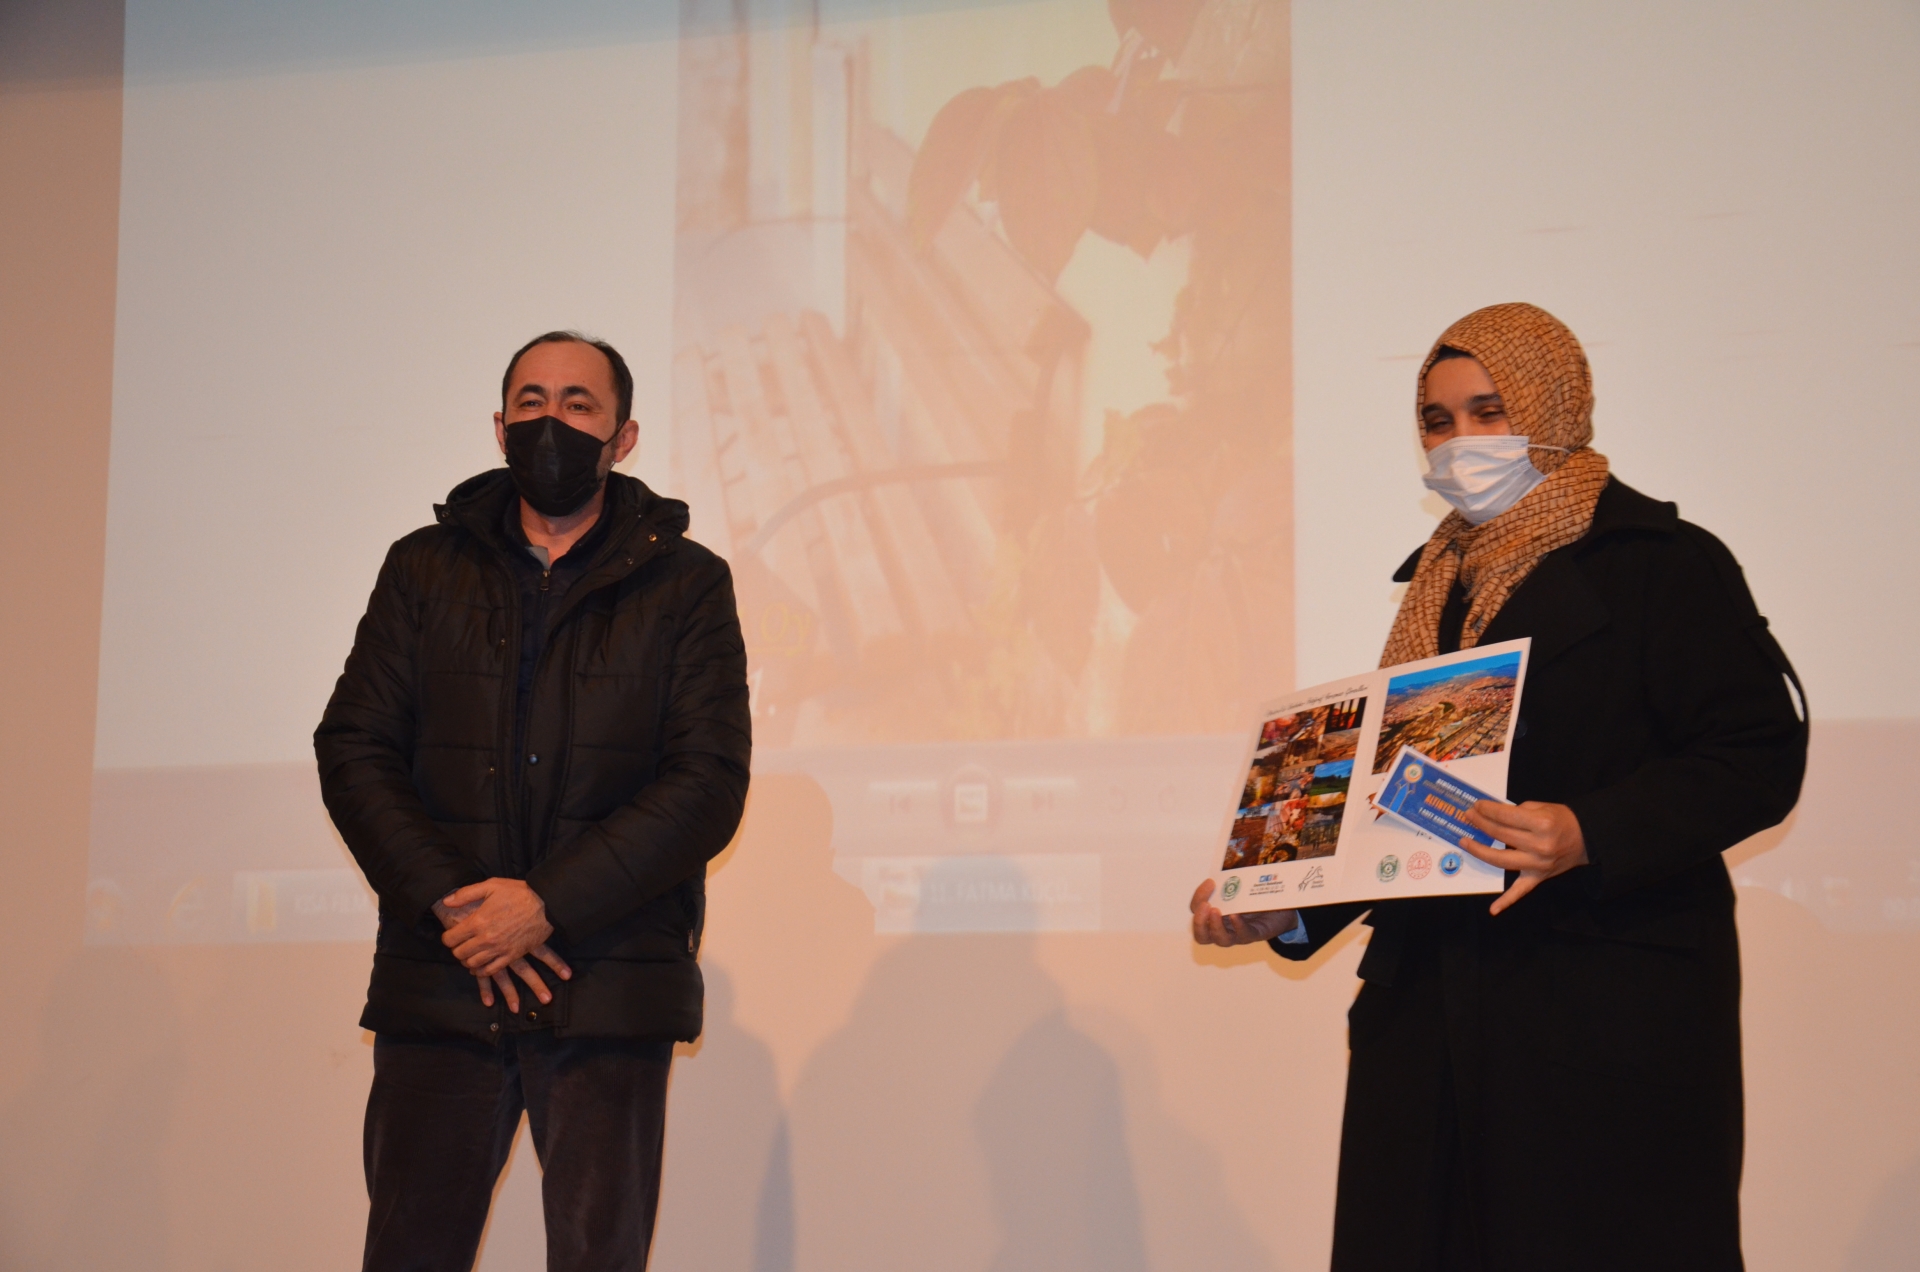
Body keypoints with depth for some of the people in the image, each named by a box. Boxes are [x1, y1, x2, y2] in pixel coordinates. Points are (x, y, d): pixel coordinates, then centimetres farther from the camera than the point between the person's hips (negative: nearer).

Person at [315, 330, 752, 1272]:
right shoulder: (425, 569, 13)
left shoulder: (686, 584, 6)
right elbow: (352, 750, 6)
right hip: (439, 979, 2)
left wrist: (548, 904, -12)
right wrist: (445, 904, -9)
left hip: (609, 984, -1)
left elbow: (708, 781, -3)